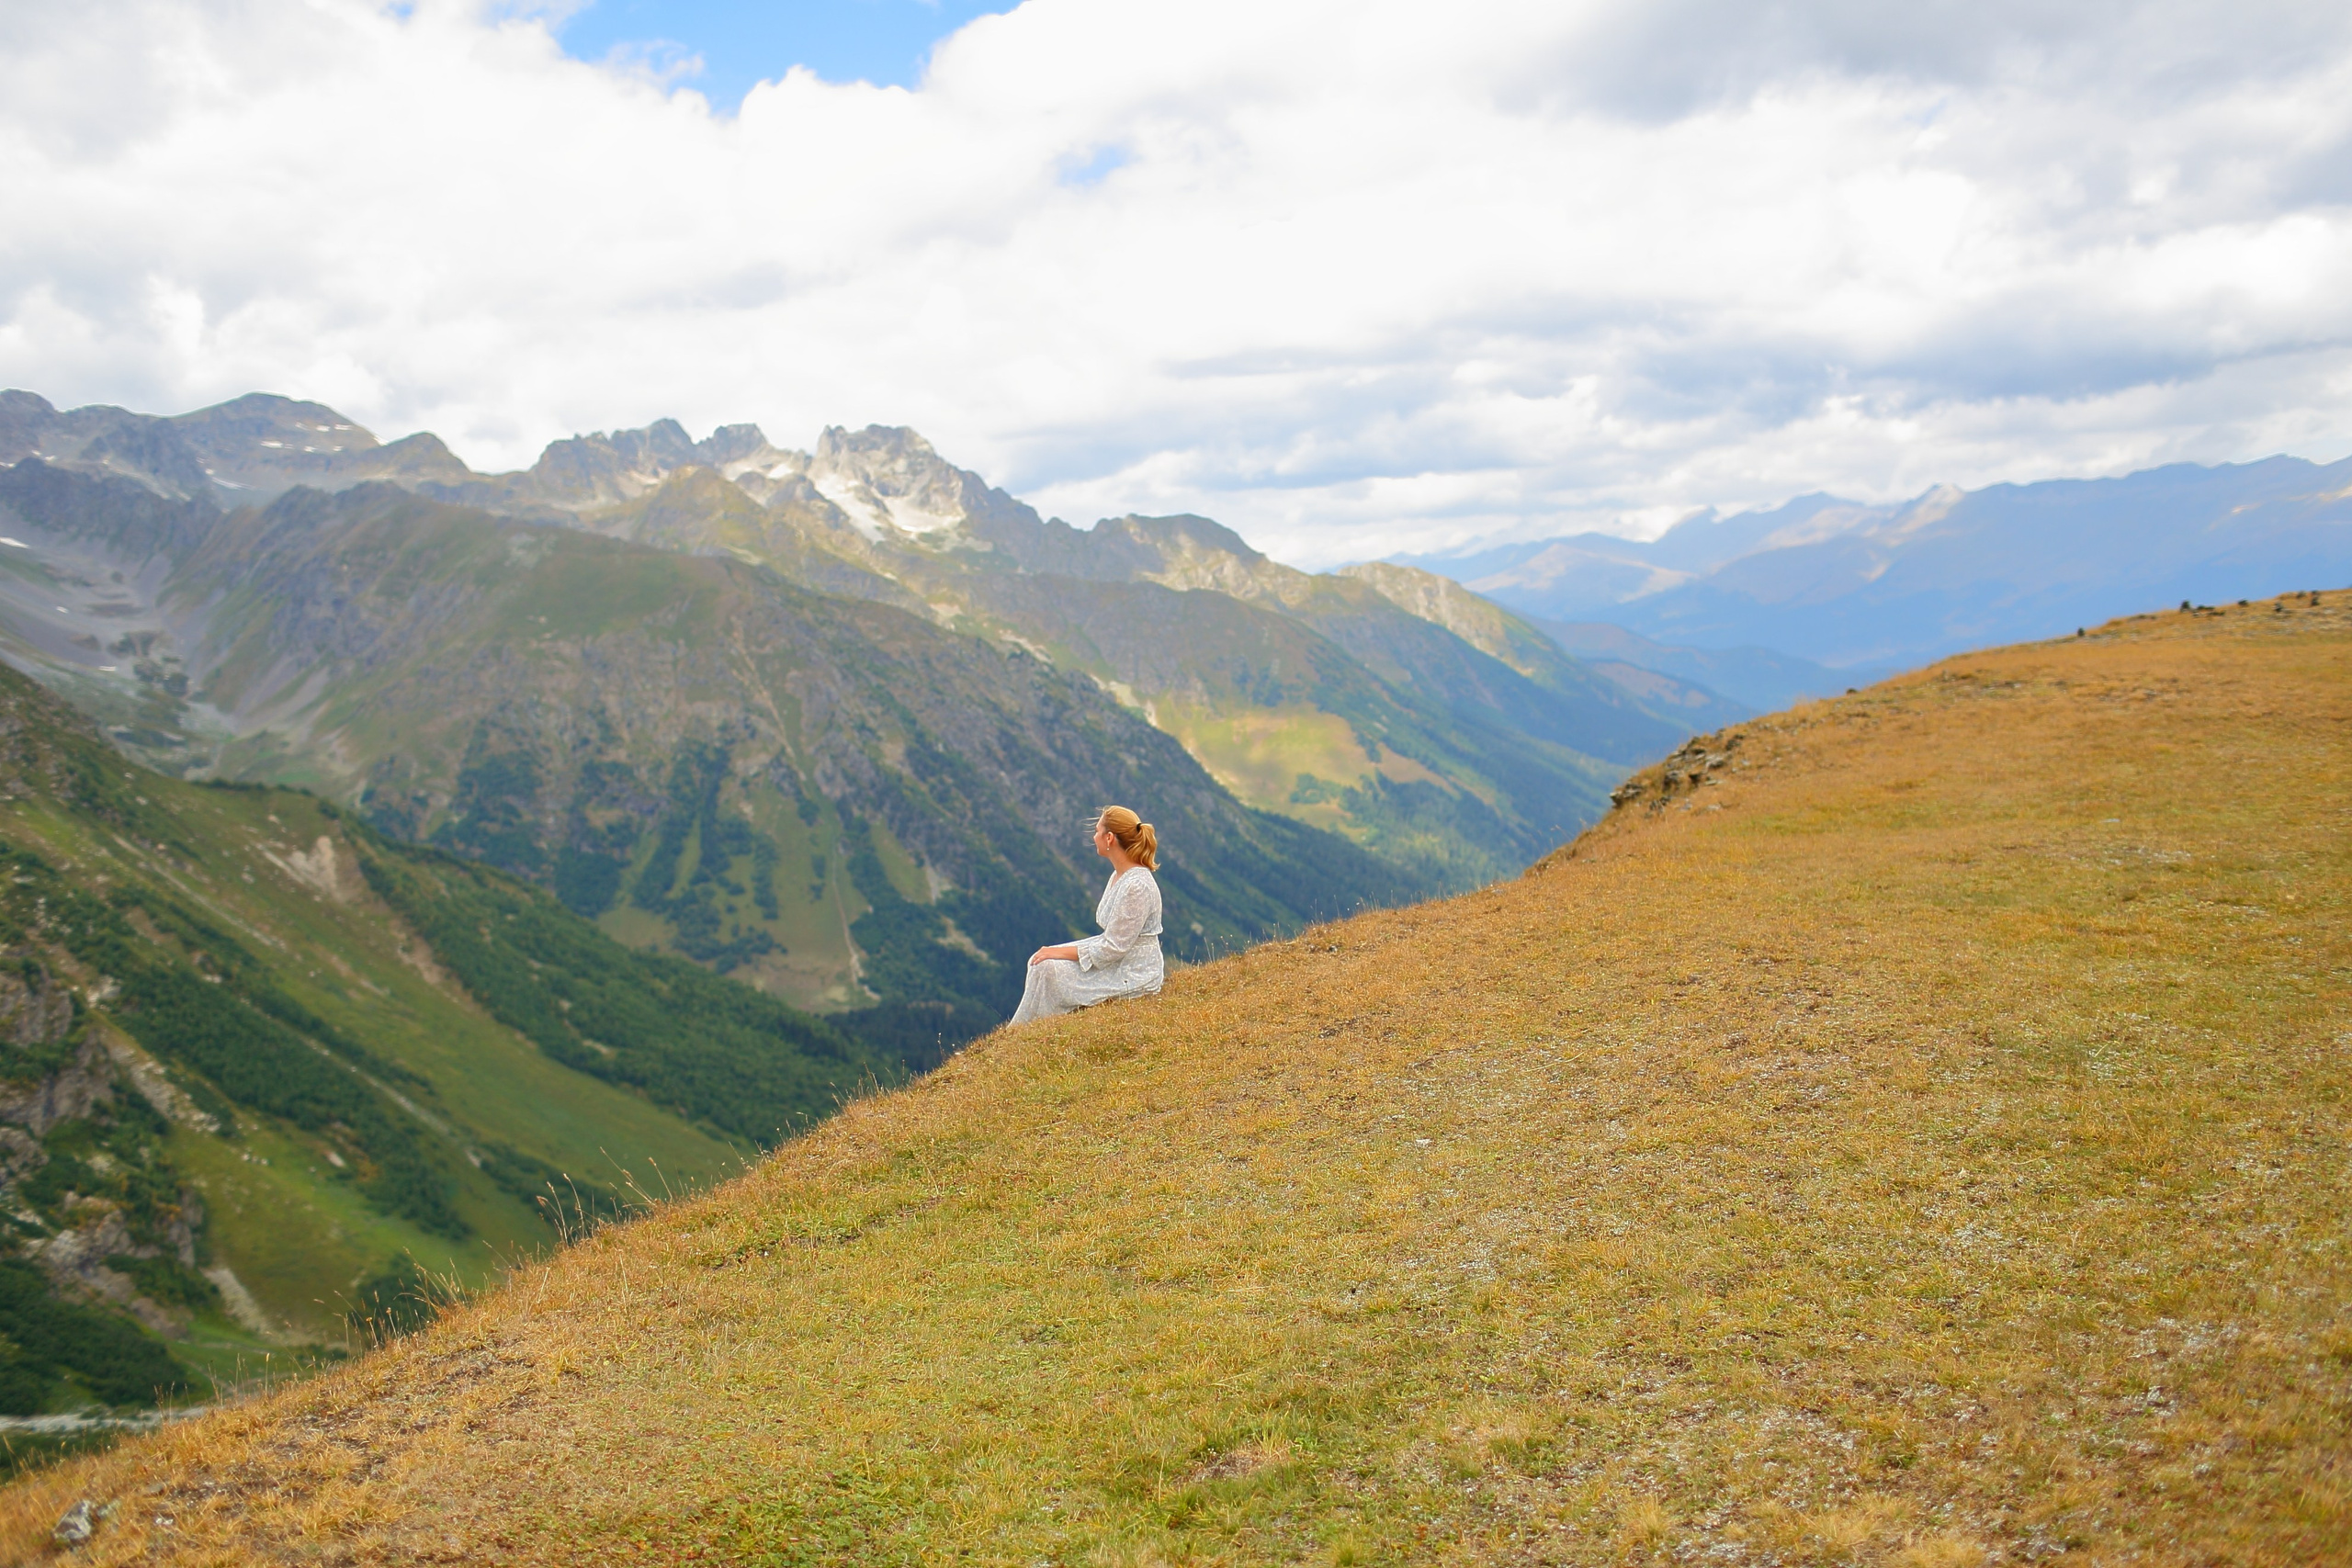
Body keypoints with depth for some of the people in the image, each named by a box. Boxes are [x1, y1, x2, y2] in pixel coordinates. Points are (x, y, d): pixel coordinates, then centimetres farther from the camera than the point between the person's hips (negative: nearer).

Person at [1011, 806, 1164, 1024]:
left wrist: (1062, 952, -16)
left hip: (1134, 976, -9)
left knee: (1047, 968, -14)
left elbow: (1113, 948, -23)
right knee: (1039, 961, 1)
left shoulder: (1136, 885, -25)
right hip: (1118, 961, 9)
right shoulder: (1119, 875, 6)